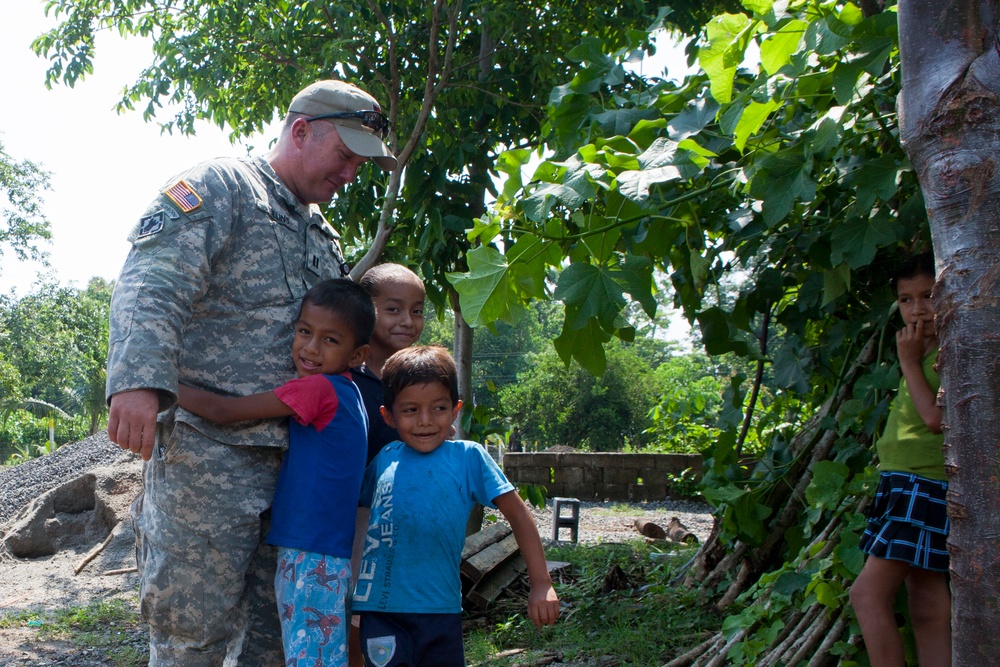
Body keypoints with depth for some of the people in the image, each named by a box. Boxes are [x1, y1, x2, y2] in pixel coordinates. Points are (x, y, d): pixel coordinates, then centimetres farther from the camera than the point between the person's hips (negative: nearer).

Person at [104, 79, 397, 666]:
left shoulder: (324, 237, 22)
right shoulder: (220, 188, -2)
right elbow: (151, 285, -17)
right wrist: (138, 378, -31)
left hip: (292, 451, 7)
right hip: (208, 445, -7)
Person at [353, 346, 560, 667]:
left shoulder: (468, 457, -4)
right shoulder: (386, 457, 4)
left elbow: (518, 516, -3)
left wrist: (542, 586, -7)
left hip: (440, 610, -1)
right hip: (381, 608, 1)